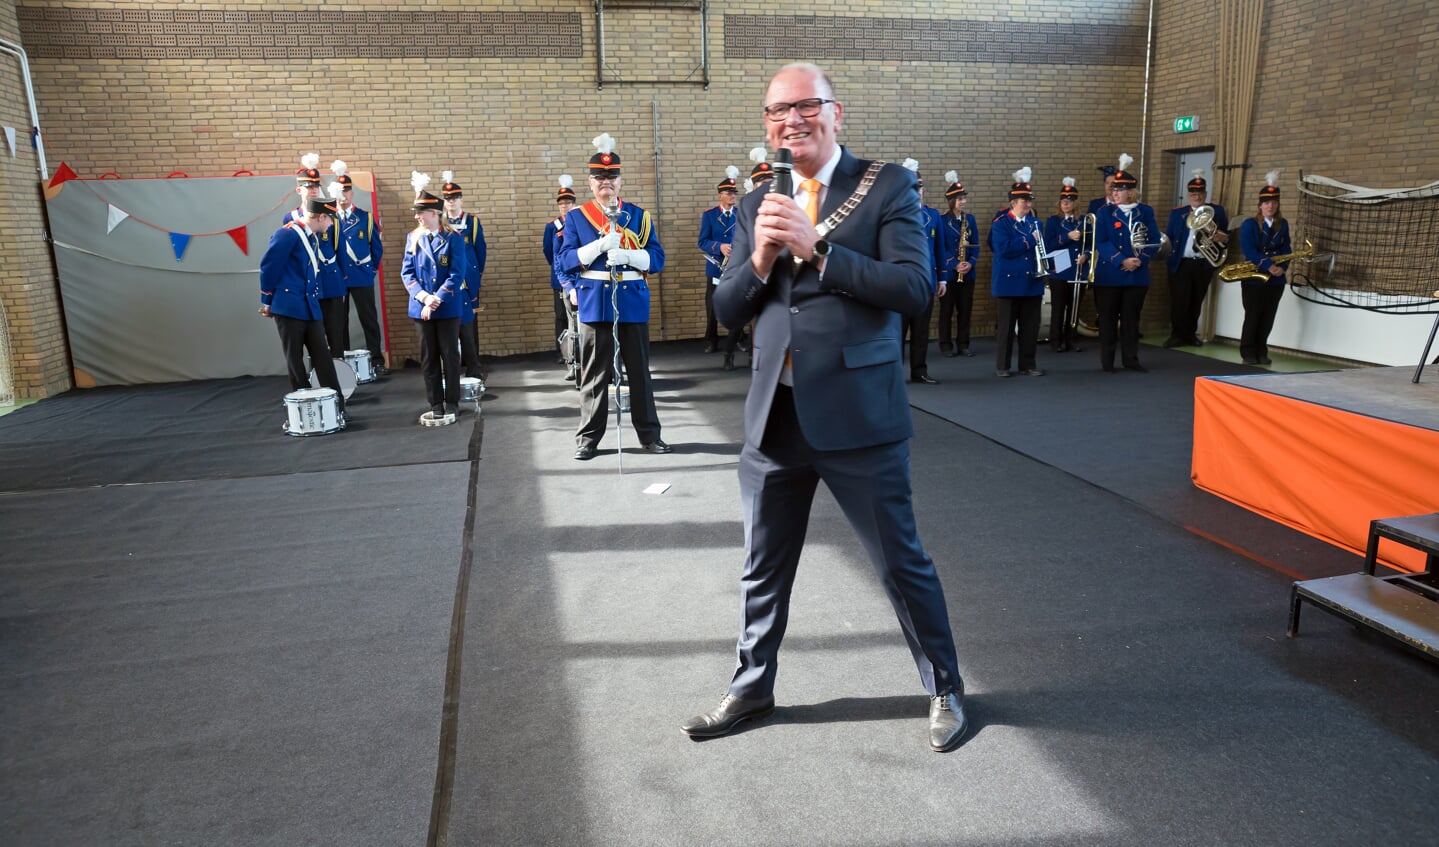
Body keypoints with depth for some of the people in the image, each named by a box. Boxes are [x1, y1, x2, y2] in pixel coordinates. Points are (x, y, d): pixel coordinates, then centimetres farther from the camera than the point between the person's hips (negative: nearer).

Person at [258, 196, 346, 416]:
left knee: (322, 355, 4)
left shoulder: (314, 237, 11)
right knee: (294, 359, 3)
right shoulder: (287, 234, -13)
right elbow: (268, 268, -12)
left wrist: (315, 298, 16)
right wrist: (267, 302, -6)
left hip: (310, 307, 7)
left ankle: (336, 403, 6)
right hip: (289, 307, -7)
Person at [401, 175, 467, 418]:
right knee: (428, 358, 7)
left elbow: (456, 275, -11)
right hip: (421, 307, 4)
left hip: (448, 307, -3)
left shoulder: (454, 238, -4)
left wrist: (436, 300, -18)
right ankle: (435, 404, 16)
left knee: (450, 356, 4)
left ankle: (452, 403, 14)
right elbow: (407, 272, 3)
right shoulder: (413, 238, 7)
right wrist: (423, 297, -13)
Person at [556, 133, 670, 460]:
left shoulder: (640, 216, 8)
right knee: (594, 374, 3)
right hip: (594, 303, -1)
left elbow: (657, 259, 2)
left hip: (633, 301, 1)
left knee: (640, 371, 7)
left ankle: (649, 435, 16)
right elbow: (566, 260, -3)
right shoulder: (576, 217, 6)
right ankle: (588, 438, 13)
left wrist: (627, 255, -17)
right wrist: (601, 244, -16)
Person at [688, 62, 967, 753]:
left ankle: (944, 689, 32)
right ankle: (751, 689, 38)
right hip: (774, 413, 5)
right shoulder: (756, 205, 12)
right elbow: (725, 308, 9)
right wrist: (759, 260, -11)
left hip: (857, 411, -4)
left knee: (901, 562, 9)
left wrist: (815, 250, -20)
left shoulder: (887, 185, -2)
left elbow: (915, 288, -14)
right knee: (763, 568, 17)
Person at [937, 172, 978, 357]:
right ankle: (946, 345, 10)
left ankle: (963, 344, 14)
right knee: (946, 310, 2)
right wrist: (955, 265, -19)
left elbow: (975, 245, 8)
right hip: (948, 272, -4)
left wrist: (970, 263, -9)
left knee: (965, 309, 6)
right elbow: (941, 248, -10)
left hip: (968, 273, 4)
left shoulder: (970, 219, 9)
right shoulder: (942, 220, -6)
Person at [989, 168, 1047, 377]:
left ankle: (1028, 365, 15)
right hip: (1008, 281, -5)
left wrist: (1042, 268, -2)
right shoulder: (1000, 224, -5)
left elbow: (1042, 248, 17)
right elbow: (1004, 249, -19)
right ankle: (1002, 366, 10)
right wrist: (1029, 240, -15)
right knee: (1006, 326, 2)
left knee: (1031, 326, 6)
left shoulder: (1036, 223, 13)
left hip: (1032, 282, 5)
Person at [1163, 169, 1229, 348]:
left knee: (1196, 302, 9)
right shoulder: (1177, 212, 6)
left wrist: (1222, 238, -16)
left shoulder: (1217, 211, 7)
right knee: (1179, 301, -5)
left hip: (1204, 265, 1)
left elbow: (1226, 236, 6)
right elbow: (1168, 237, 3)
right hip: (1180, 264, -1)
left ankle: (1191, 335, 19)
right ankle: (1177, 335, 4)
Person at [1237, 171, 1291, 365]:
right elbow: (1248, 249, -15)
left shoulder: (1283, 224, 10)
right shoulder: (1249, 224, -4)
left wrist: (1281, 267, -12)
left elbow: (1286, 249, 7)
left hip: (1276, 279, 4)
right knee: (1252, 316, -2)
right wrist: (1268, 265, -23)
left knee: (1268, 319, 6)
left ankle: (1261, 352, 15)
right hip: (1253, 277, -4)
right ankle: (1248, 353, 6)